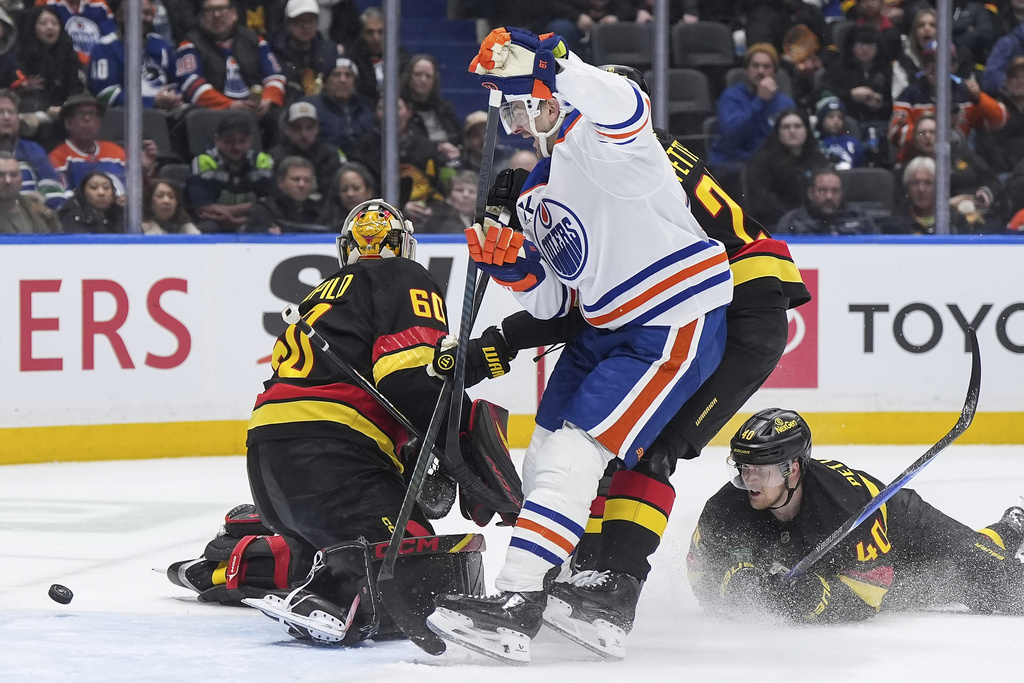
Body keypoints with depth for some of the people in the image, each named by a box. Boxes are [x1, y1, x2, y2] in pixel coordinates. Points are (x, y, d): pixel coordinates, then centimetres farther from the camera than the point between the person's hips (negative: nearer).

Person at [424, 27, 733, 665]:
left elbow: (624, 110, -40)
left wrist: (555, 61, -37)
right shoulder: (536, 193, 15)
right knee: (545, 456, 15)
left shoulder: (600, 139, -13)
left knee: (574, 452, -18)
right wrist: (513, 267, -3)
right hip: (609, 329, 10)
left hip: (678, 325, -10)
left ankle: (516, 607, -24)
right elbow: (554, 300, 16)